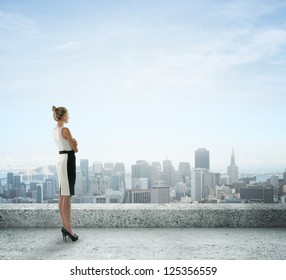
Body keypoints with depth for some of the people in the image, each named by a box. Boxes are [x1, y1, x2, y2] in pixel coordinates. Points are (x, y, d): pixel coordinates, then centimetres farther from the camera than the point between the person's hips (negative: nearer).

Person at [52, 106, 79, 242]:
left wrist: (73, 142, 2)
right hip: (68, 161, -10)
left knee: (62, 195, 11)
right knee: (67, 196, -8)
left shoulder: (54, 130, 12)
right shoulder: (65, 130, -16)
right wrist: (75, 143, 10)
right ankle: (68, 228, -4)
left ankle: (65, 225, 18)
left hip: (61, 160, 10)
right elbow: (75, 149, -10)